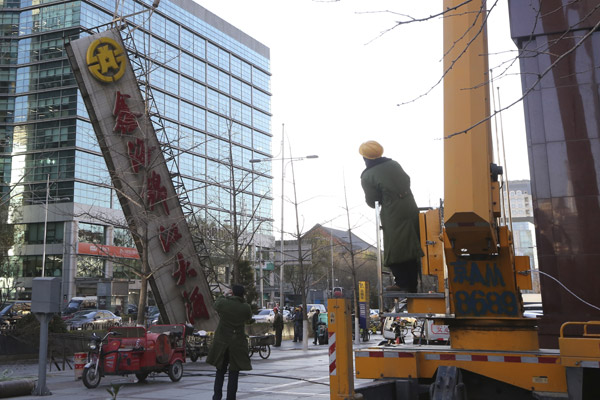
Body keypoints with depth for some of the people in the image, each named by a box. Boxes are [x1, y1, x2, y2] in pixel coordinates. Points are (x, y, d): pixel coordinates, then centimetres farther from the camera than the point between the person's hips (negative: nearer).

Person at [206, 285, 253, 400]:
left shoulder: (223, 303, -10)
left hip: (221, 343, 1)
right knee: (234, 373, 7)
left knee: (220, 371, 18)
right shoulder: (246, 307, -9)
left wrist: (226, 296, 30)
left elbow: (216, 304, 14)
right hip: (237, 344, -1)